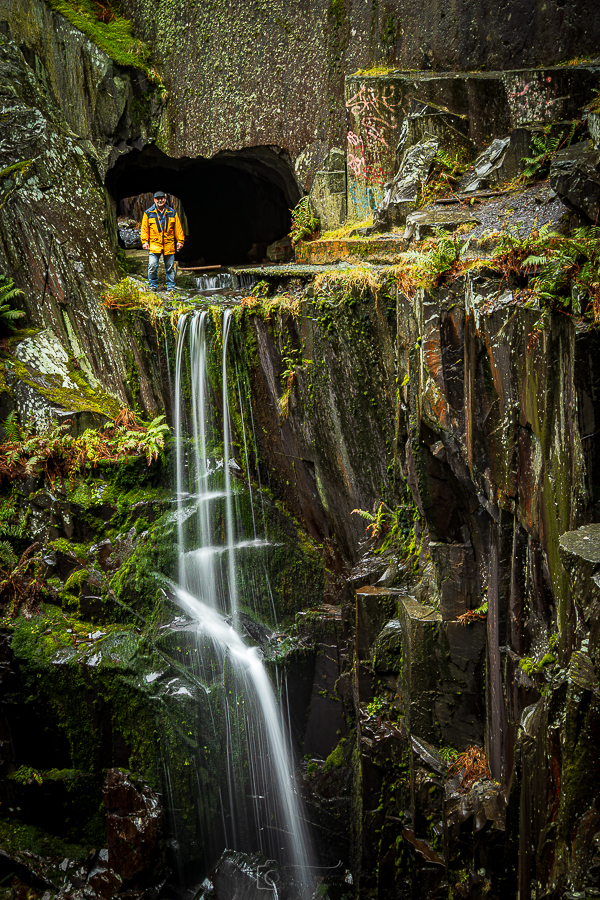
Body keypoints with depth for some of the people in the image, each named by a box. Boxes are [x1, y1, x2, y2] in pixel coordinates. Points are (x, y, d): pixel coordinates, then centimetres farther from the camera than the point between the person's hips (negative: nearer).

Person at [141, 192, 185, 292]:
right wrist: (144, 241, -3)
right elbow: (144, 228, 6)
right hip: (154, 245, -1)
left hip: (169, 246, 1)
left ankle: (171, 287, 16)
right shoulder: (148, 213, 5)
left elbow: (178, 228, 11)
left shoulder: (172, 213, 9)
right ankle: (153, 286, 4)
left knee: (170, 267, 6)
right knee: (152, 266, -10)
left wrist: (180, 241, 5)